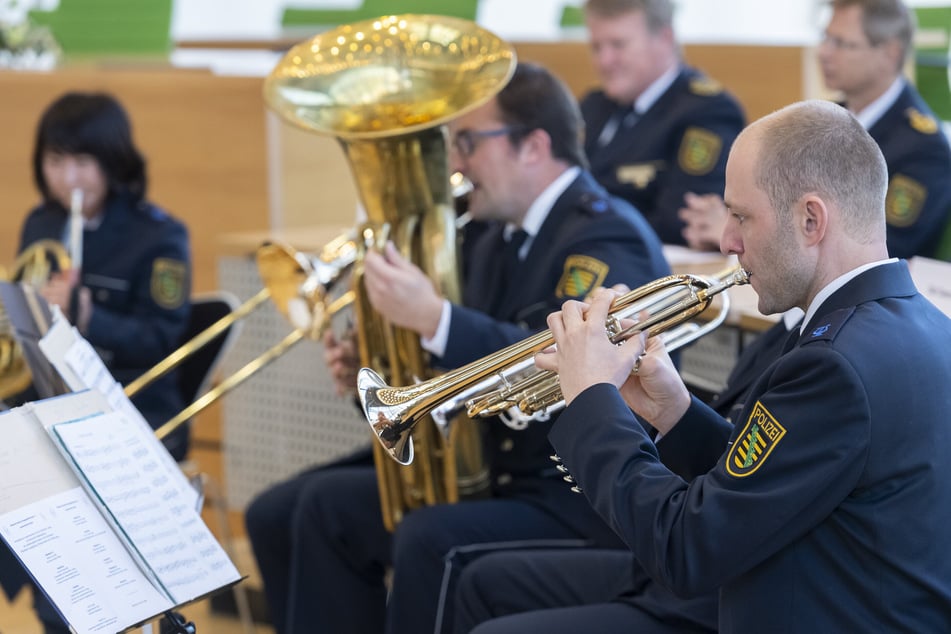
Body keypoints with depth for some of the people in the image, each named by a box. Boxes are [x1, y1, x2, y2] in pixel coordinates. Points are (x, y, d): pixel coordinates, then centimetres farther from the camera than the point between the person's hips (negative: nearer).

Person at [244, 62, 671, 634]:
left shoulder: (607, 238, -14)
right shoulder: (502, 240, 13)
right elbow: (471, 368, 17)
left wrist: (434, 318, -37)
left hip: (587, 497, -9)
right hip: (499, 473, 10)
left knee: (431, 543, -35)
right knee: (285, 516, 4)